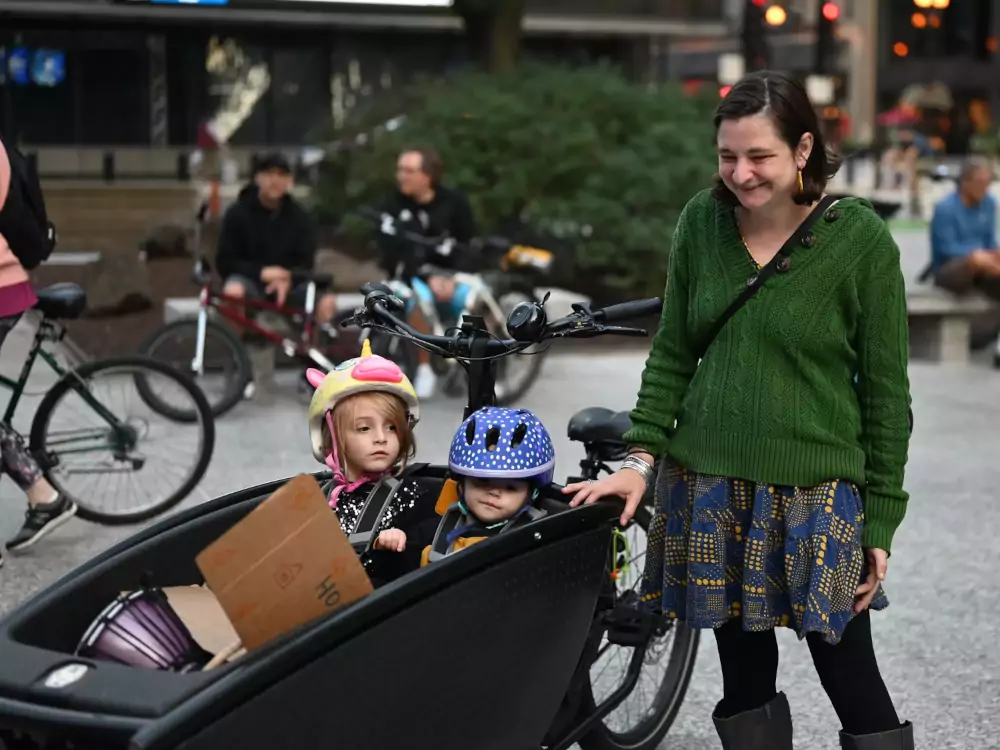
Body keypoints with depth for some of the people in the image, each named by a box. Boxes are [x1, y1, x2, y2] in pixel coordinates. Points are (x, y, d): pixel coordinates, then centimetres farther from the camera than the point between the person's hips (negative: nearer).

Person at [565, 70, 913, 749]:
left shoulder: (861, 239, -8)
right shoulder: (703, 221, 2)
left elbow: (886, 389, -4)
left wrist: (881, 520, -4)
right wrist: (642, 458, 1)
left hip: (818, 494, -3)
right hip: (710, 490, 3)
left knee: (853, 683, 2)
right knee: (745, 682, 11)